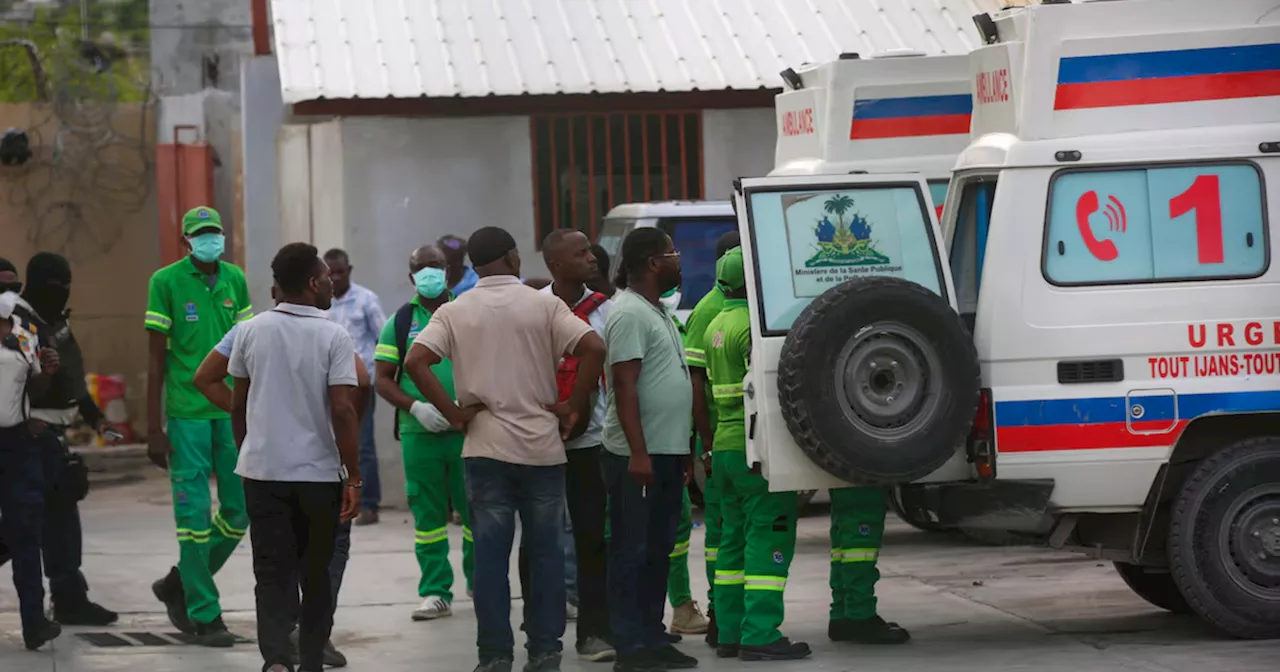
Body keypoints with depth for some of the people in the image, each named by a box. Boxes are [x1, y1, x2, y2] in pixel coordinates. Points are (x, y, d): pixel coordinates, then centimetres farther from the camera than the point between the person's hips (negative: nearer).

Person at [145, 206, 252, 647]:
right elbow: (156, 359, -4)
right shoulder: (166, 282, -5)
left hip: (233, 412, 5)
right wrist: (153, 429, -7)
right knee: (195, 514, -3)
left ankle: (180, 585, 25)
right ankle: (204, 616, 6)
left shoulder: (235, 280, 8)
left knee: (239, 511, 6)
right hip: (187, 413, -5)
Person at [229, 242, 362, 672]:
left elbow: (237, 404, 9)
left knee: (273, 572, 1)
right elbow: (342, 410, -13)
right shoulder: (333, 337, -9)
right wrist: (354, 479, -9)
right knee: (316, 573, 14)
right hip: (318, 473, -2)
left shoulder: (252, 331, 2)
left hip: (262, 470, 2)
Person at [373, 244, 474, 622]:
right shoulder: (400, 322, 7)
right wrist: (415, 406, -10)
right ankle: (436, 592, 9)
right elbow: (382, 379, 6)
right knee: (428, 515, 3)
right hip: (419, 433, 1)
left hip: (468, 430, -1)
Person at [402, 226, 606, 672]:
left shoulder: (455, 312, 2)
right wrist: (574, 407, -5)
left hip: (485, 447, 1)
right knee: (546, 552, 8)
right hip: (542, 446, 0)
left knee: (490, 555, 3)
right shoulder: (543, 305, -1)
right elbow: (593, 348, -14)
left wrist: (454, 413, -5)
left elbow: (415, 362, -11)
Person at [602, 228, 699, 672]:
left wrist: (682, 451, 21)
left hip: (666, 452, 10)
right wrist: (638, 452, -23)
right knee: (632, 552, -5)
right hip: (639, 455, -10)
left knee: (658, 551, 12)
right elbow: (625, 386, -19)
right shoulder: (629, 313, -14)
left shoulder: (656, 311, 17)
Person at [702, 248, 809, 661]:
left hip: (724, 444, 10)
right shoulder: (754, 325, -14)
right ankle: (760, 635, -12)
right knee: (770, 537, -8)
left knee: (736, 538, 13)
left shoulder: (715, 327, 16)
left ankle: (730, 634, 14)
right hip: (757, 447, -10)